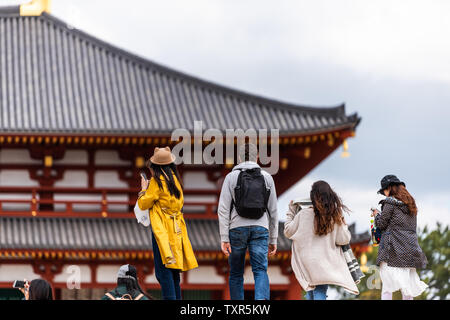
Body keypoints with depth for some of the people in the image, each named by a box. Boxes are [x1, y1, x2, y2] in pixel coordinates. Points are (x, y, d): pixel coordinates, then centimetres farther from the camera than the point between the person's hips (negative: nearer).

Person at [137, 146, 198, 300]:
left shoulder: (157, 181, -10)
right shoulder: (175, 179, 11)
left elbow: (143, 204, -6)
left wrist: (144, 189, 13)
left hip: (162, 230, -7)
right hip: (177, 229, 7)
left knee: (163, 271, -9)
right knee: (174, 271, 13)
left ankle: (170, 298, -17)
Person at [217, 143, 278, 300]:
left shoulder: (231, 177, 2)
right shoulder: (267, 178, 8)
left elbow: (223, 209, -5)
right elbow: (273, 211, 9)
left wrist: (224, 239, -5)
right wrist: (273, 240, 14)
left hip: (237, 228, -1)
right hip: (260, 229, 1)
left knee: (236, 274, 11)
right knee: (260, 271, -6)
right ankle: (262, 300, -32)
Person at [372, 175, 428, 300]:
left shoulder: (390, 202, -7)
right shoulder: (410, 203, 17)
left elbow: (381, 223, -5)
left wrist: (377, 214, 16)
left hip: (393, 249, -7)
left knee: (387, 285, -7)